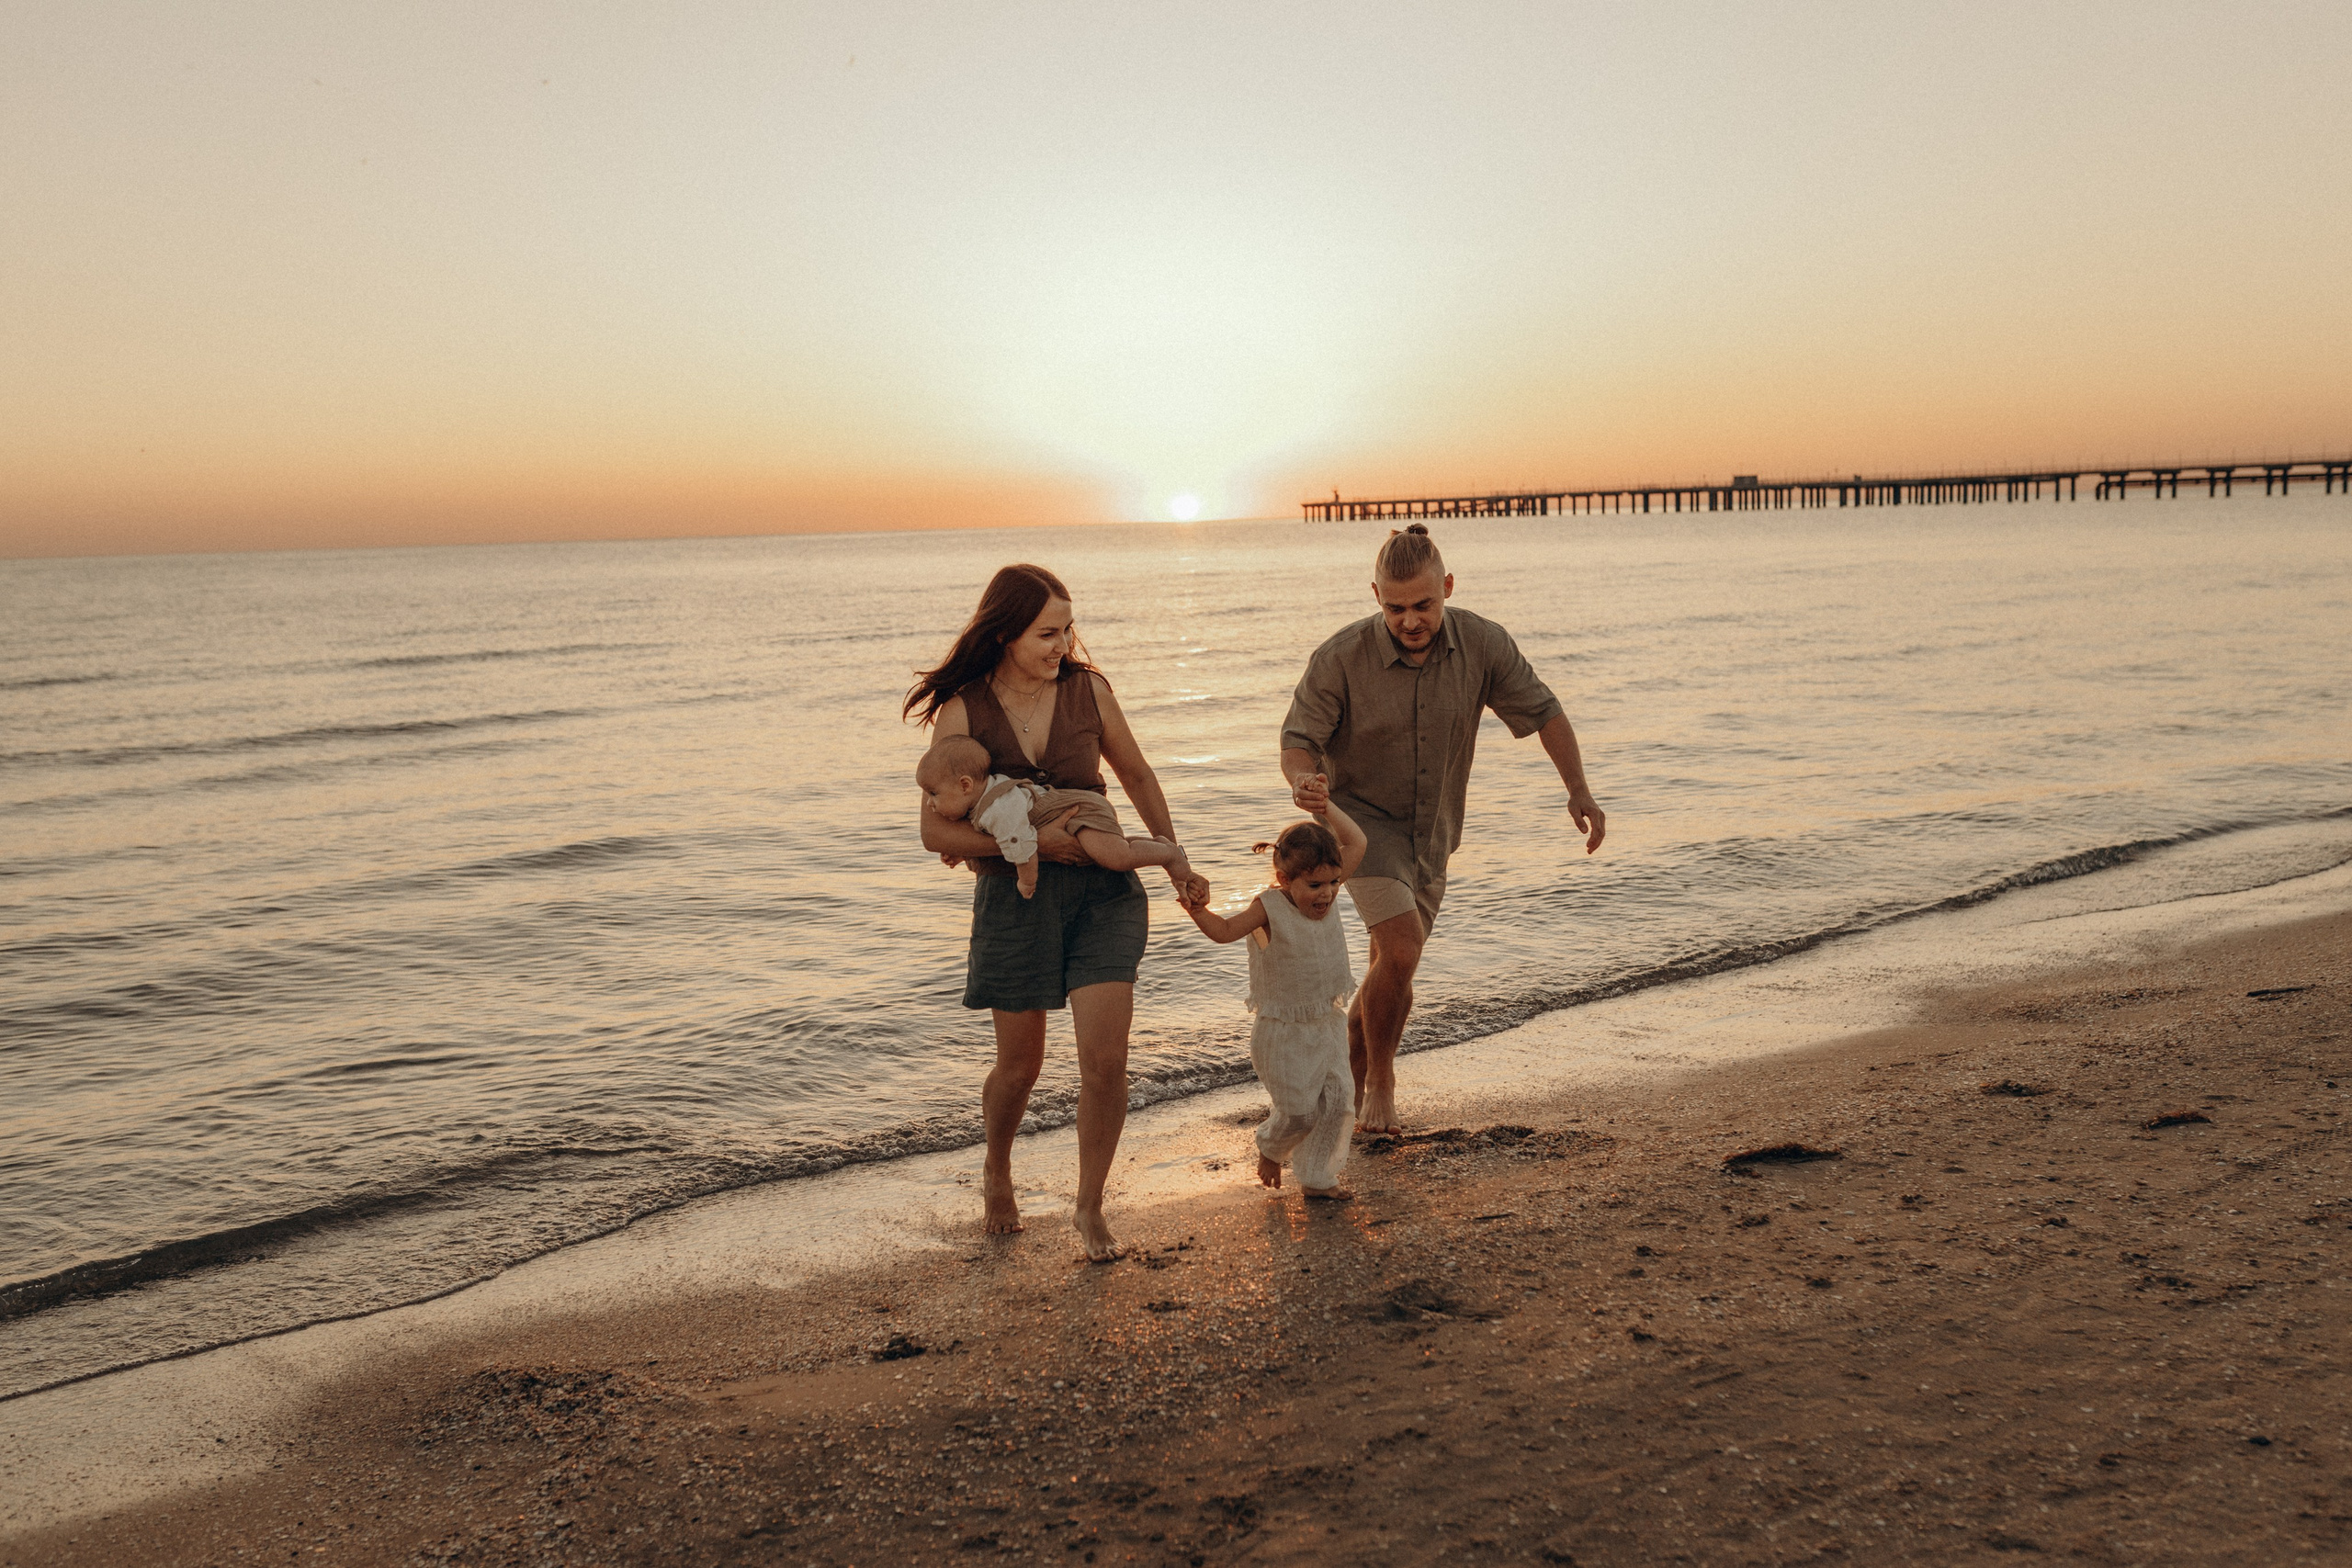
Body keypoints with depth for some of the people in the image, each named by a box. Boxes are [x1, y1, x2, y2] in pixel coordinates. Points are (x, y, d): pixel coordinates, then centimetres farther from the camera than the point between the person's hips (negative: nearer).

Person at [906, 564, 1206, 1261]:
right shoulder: (962, 711, -10)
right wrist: (1032, 840, -19)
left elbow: (1136, 774, 12)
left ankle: (1090, 1207, 13)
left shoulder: (1087, 689, -3)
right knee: (1019, 1066, 12)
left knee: (1105, 1058, -8)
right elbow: (936, 831, -10)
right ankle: (996, 1171, 44)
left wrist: (1176, 862, 13)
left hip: (1102, 889, 1)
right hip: (1014, 897, -1)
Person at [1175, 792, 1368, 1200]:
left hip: (1329, 1024, 5)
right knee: (1299, 1109, -2)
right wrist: (1200, 912, -33)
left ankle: (1316, 1177, 17)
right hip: (1284, 1031, -5)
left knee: (1338, 1100, 2)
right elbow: (1225, 930, -15)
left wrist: (1324, 805, -5)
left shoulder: (1326, 895, -2)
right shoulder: (1270, 908, -15)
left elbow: (1356, 844, 0)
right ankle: (1270, 1150, 30)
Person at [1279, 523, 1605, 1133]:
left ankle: (1348, 1073, 39)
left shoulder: (1481, 643, -15)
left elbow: (1540, 711, -5)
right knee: (1401, 952, -22)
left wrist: (1579, 791, -16)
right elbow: (1299, 740, -18)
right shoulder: (1341, 658, -24)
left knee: (1391, 967, 16)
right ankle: (1380, 1079, 3)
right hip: (1363, 817, -4)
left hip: (1432, 832, 5)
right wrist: (1303, 782, -42)